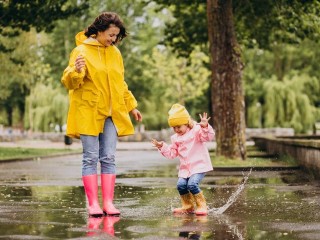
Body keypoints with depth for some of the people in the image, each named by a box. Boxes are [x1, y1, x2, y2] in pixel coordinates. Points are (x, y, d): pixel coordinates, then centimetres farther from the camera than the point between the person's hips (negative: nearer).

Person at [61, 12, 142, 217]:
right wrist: (76, 71, -35)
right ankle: (93, 203, -3)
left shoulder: (115, 52, 12)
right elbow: (69, 82, -14)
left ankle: (108, 202, 2)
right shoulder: (82, 51, -7)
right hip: (89, 113, -5)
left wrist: (131, 106, 22)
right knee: (91, 158, -3)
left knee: (108, 158, 2)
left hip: (112, 114, 5)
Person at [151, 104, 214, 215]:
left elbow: (209, 136, -23)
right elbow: (172, 153, 15)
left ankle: (202, 206, -6)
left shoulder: (196, 130, -7)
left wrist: (205, 126, -41)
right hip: (185, 167, 6)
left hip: (199, 165, -6)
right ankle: (188, 206, 10)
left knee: (192, 184, -24)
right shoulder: (176, 138, 13)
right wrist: (162, 147, 2)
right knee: (181, 184, -12)